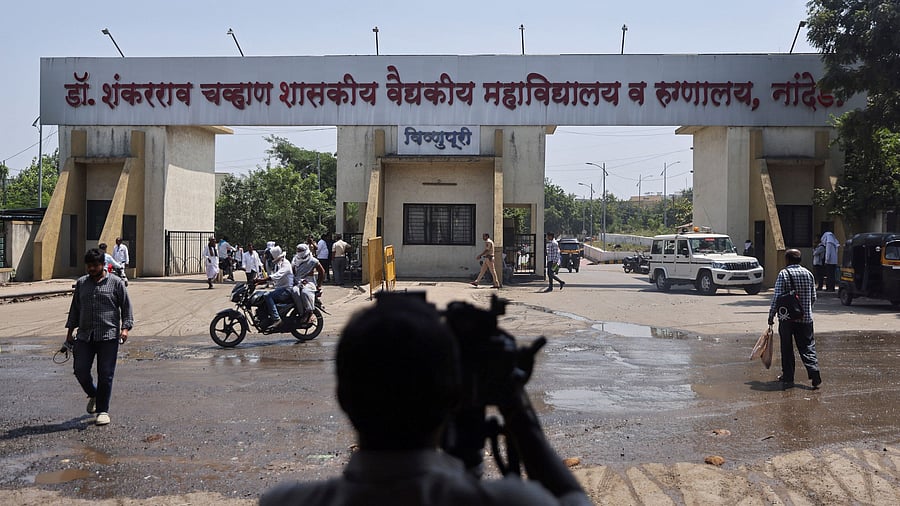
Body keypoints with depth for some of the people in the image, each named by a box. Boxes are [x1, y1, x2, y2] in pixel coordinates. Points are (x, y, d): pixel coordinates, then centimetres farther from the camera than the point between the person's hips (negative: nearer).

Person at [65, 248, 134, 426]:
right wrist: (70, 331, 17)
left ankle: (103, 410, 10)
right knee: (80, 370, 0)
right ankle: (93, 395, 30)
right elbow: (75, 308, 20)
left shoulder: (116, 283, 2)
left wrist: (125, 328, -9)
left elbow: (126, 307, 2)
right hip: (84, 336, 4)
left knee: (105, 374, -2)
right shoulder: (81, 283, 14)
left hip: (108, 336, -4)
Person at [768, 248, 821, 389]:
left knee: (787, 349, 7)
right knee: (808, 347, 5)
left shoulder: (784, 274, -9)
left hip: (787, 318, -3)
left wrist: (771, 316, -4)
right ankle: (815, 375, -9)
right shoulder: (808, 274, 5)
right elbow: (813, 298, 10)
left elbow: (777, 297, -12)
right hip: (805, 318, 3)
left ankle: (788, 377, 13)